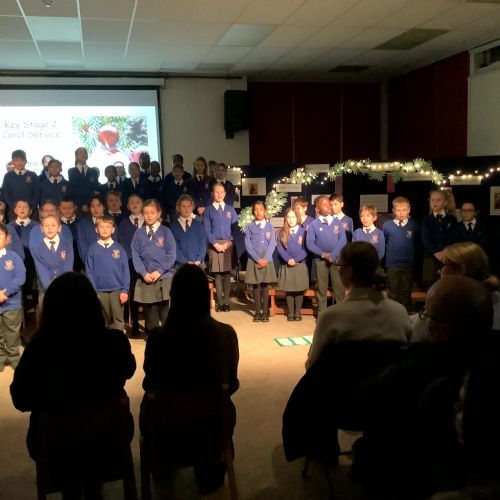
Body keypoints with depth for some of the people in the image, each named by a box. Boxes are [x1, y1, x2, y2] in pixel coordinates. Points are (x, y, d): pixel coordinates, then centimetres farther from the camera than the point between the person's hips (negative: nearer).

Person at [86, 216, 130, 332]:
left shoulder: (119, 248, 1)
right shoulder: (92, 249, 2)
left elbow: (125, 270, 1)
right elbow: (89, 271, 2)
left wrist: (125, 290, -5)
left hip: (117, 290, -1)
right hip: (100, 290, 1)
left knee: (118, 320, 1)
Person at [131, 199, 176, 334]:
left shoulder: (165, 232, 0)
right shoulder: (138, 233, 5)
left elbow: (171, 255, -4)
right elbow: (135, 256, 2)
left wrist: (159, 271, -13)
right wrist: (144, 273, -10)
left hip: (165, 277, -2)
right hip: (146, 279, 2)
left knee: (167, 314, 0)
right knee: (150, 315, 9)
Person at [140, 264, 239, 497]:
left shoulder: (158, 337, -19)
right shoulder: (226, 333, -15)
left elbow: (150, 386, -3)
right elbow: (231, 384, 0)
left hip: (166, 429, -1)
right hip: (213, 426, 1)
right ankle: (210, 480, 49)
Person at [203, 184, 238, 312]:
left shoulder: (230, 209, 11)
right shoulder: (208, 210, 6)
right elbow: (207, 230, 0)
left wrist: (229, 242, -6)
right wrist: (216, 244, -10)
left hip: (228, 244, 1)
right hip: (214, 244, -1)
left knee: (227, 273, 0)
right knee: (217, 273, 0)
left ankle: (226, 301, 5)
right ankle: (219, 302, 5)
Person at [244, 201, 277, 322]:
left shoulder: (270, 226, 6)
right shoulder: (249, 227, 4)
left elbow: (272, 244, -1)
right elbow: (248, 245, -3)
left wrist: (265, 259, -12)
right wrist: (257, 259, -12)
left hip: (267, 260, 0)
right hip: (253, 260, 0)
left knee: (265, 286, 3)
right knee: (256, 286, 3)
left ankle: (265, 312, 9)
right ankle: (257, 312, 10)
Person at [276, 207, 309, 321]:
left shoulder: (303, 231, 1)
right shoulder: (282, 233, 6)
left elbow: (306, 249, -3)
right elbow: (279, 248, 0)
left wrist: (296, 260, -12)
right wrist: (288, 259, -13)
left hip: (300, 264, -1)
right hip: (286, 265, 1)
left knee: (299, 289, 2)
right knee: (288, 290, 4)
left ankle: (298, 312, 12)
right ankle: (290, 313, 11)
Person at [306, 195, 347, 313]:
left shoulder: (337, 223, 3)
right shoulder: (314, 225, -1)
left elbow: (343, 240, -3)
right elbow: (309, 243, -5)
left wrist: (332, 255, -13)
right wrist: (323, 254, -13)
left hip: (336, 259, 1)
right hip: (320, 260, -1)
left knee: (339, 286, 1)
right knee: (322, 287, 7)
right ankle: (322, 313, 15)